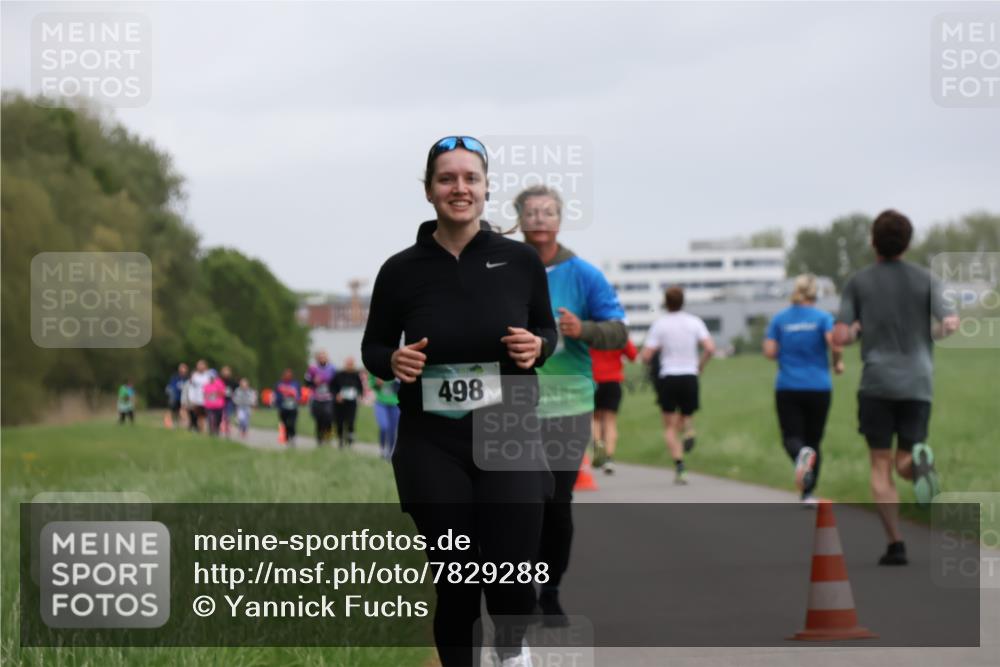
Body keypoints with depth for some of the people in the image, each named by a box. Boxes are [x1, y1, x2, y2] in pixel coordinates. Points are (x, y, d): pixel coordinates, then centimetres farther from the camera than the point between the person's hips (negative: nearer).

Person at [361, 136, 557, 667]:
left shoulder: (520, 260, -1)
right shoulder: (401, 270, -2)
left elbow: (548, 331, 13)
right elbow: (373, 348, 9)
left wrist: (537, 347, -10)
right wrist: (393, 362, -13)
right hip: (432, 446, 0)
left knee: (514, 576, -8)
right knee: (455, 581, 0)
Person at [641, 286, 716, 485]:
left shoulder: (659, 324, -3)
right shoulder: (694, 322, 2)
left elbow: (646, 356, -7)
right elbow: (710, 348, -8)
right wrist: (700, 366, 8)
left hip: (668, 378, -2)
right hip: (690, 376, 2)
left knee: (670, 427, 5)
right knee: (686, 415, 22)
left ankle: (679, 465, -12)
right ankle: (689, 429, -15)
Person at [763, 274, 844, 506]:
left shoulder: (779, 319, 4)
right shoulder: (822, 317, -2)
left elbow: (769, 352, -3)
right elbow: (834, 344, -16)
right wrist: (838, 363, 3)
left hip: (787, 389, 0)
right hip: (818, 388, 0)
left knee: (792, 437, 0)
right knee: (814, 440, 12)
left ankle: (801, 454, -36)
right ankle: (808, 494, 9)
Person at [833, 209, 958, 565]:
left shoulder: (858, 283, 2)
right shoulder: (925, 279, 5)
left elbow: (840, 337, -4)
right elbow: (949, 325, -5)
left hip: (877, 384, -1)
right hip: (918, 383, 1)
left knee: (881, 466, 5)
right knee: (904, 462, 11)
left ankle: (896, 544, -5)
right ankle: (919, 460, -27)